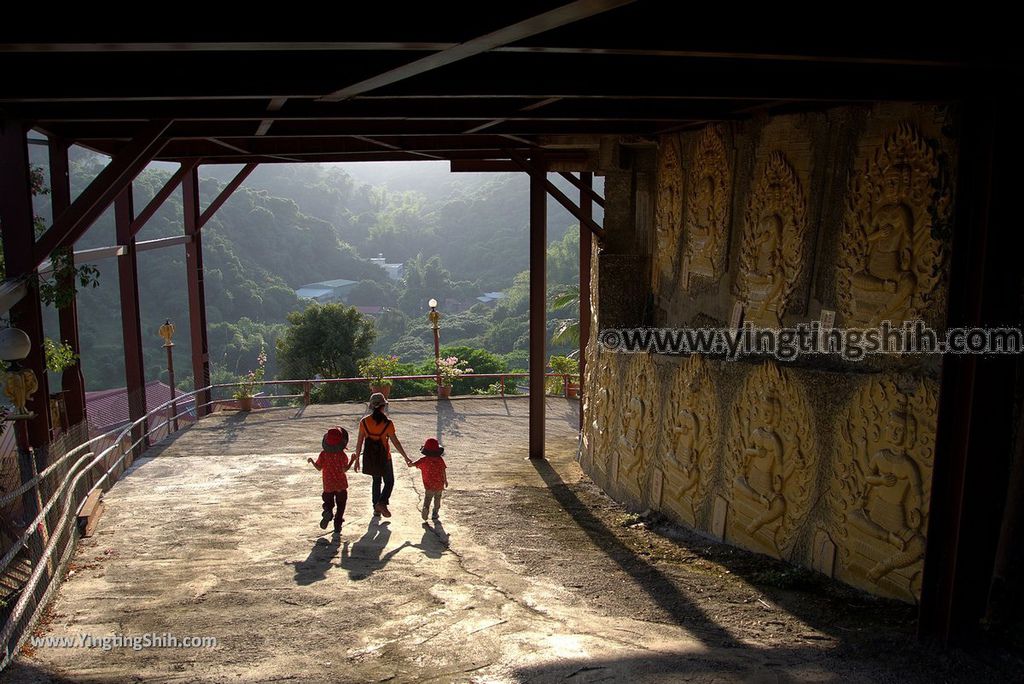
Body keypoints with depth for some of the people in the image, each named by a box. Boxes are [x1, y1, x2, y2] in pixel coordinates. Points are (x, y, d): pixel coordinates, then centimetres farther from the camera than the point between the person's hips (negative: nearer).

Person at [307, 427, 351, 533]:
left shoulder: (323, 454, -6)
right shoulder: (342, 455, -11)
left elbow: (319, 468, 2)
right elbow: (344, 469, -9)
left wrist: (311, 461, 17)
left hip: (328, 485, 1)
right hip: (341, 485, -1)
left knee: (328, 503, 15)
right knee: (341, 504, 12)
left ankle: (328, 512, -18)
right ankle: (338, 525, 7)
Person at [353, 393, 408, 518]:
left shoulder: (364, 422, -7)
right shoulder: (387, 423, -16)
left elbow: (359, 442, -3)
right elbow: (395, 442, -12)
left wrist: (357, 459, 6)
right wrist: (405, 457, -3)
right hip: (384, 457, -4)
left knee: (376, 481, 21)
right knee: (389, 481, 12)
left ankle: (376, 508, 23)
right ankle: (382, 502, -10)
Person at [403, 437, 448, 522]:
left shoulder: (424, 460, -10)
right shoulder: (440, 460, -4)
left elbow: (411, 464, -12)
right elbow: (443, 471, 2)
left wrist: (408, 461, 4)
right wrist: (445, 480, 12)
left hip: (429, 486, -2)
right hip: (439, 485, 2)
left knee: (427, 501, 0)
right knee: (437, 500, 20)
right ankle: (435, 514, 28)